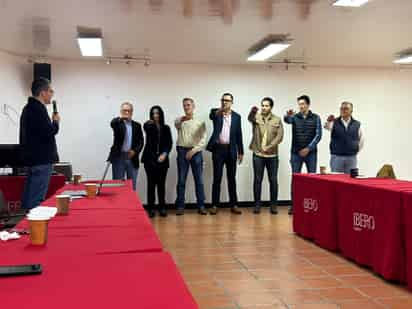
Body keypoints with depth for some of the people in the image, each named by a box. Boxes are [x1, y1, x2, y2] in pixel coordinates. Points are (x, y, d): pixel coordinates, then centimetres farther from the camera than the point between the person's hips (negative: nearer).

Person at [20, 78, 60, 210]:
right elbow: (49, 132, -22)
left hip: (33, 158, 10)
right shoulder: (38, 109, -16)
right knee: (36, 198, -7)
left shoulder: (29, 108, 16)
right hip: (41, 159, -10)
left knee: (29, 196, 15)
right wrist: (56, 122, -5)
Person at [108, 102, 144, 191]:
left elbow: (141, 141, 8)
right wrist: (121, 118, -42)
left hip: (132, 158, 3)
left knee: (132, 185, 6)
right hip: (118, 157, -2)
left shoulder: (137, 125, 11)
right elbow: (112, 124, -22)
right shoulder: (117, 122, 3)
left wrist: (135, 151, -9)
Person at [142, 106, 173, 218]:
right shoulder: (148, 126, 3)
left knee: (161, 184, 4)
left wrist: (164, 154, -11)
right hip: (150, 159, -2)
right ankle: (151, 208, 4)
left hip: (162, 159, 2)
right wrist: (149, 124, -45)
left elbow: (169, 143, 6)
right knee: (151, 183, -2)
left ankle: (162, 207, 12)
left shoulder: (166, 128, 11)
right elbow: (146, 128, -22)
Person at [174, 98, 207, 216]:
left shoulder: (200, 122, 7)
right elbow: (176, 124, -18)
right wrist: (182, 120, -38)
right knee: (181, 180, 1)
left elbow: (203, 140, 1)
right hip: (182, 151, 0)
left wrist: (193, 150, -11)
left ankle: (201, 206, 7)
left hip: (196, 152, 0)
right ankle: (180, 206, 5)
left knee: (199, 180, 1)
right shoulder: (179, 120, 7)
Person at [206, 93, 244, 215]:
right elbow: (211, 116, -24)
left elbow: (239, 135, 9)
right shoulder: (215, 112, 2)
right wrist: (219, 111, -45)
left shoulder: (237, 116, 8)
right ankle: (215, 205, 6)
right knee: (217, 178, 0)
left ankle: (233, 205, 12)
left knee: (232, 178, 6)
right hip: (218, 149, -2)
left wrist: (241, 152, 6)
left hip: (231, 150, 2)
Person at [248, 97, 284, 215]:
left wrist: (269, 147, -13)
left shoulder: (277, 120, 3)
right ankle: (257, 204, 12)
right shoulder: (256, 117, 2)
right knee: (257, 180, 4)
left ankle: (273, 205, 13)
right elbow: (250, 118, -23)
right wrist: (252, 112, -45)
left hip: (272, 155, 0)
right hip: (258, 154, 0)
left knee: (273, 180, 4)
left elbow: (280, 136, -4)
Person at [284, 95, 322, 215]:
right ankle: (294, 204, 9)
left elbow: (318, 135, -3)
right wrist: (287, 115, -44)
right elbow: (287, 120, -20)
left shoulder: (315, 118, 2)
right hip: (296, 153, 1)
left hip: (311, 153, -1)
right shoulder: (295, 117, 4)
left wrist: (308, 148, -12)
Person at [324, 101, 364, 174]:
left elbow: (361, 139, 17)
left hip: (351, 157, 1)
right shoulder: (334, 122, 1)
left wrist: (357, 149, 11)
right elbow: (327, 127, -22)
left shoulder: (357, 124, 5)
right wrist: (328, 122, -43)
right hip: (336, 157, -1)